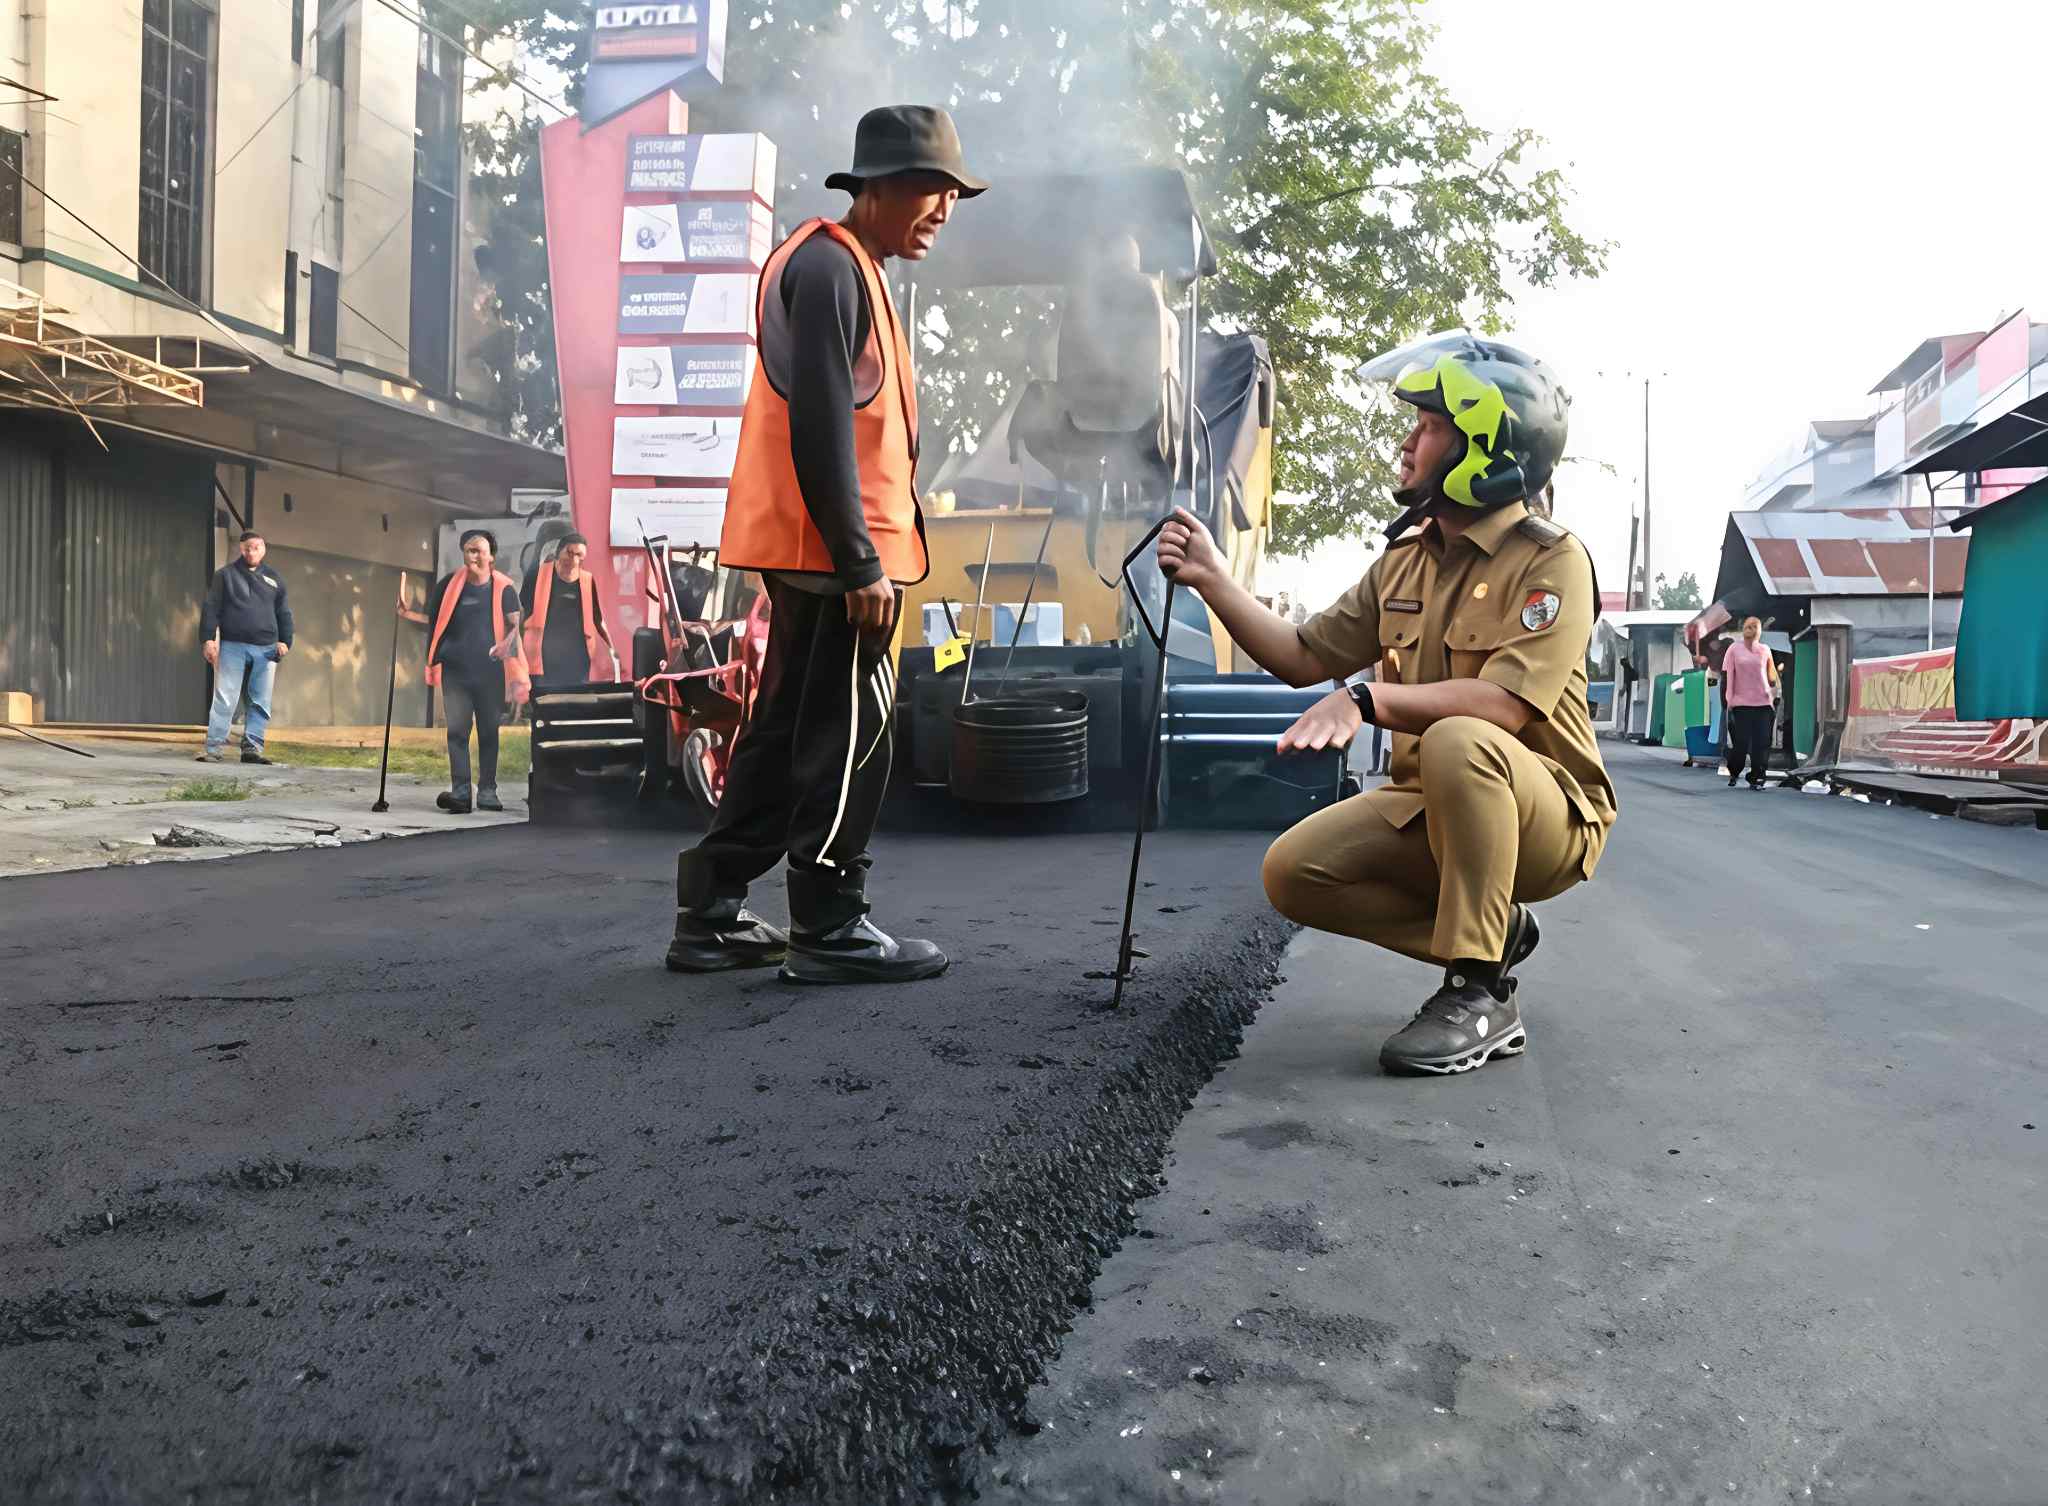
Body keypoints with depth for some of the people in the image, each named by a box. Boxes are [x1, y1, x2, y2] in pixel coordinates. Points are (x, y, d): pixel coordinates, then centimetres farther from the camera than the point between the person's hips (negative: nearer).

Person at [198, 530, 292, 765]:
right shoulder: (225, 575, 6)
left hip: (265, 649, 3)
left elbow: (284, 613, 18)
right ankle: (215, 748, -5)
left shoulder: (274, 579, 15)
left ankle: (252, 747, 7)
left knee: (261, 702, 2)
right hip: (232, 646, -3)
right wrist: (208, 639, -5)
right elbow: (211, 608, 3)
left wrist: (285, 641, 6)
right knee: (224, 699, -5)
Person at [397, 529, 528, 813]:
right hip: (455, 670, 1)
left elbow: (514, 625, 0)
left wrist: (507, 644, -19)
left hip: (490, 671, -1)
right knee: (457, 731, -4)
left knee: (489, 732, 6)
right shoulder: (450, 583, 6)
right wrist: (408, 614, -1)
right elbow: (435, 622, 14)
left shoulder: (503, 587, 2)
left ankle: (487, 792, 13)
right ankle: (460, 792, -5)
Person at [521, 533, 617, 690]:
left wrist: (612, 649, 7)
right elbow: (520, 611, 8)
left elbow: (598, 620, 14)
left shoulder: (588, 581, 7)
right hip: (544, 659, -2)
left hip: (577, 659, 2)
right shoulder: (539, 574, 1)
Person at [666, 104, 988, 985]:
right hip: (835, 552, -10)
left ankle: (711, 917, 19)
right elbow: (821, 427, -19)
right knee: (849, 736, -4)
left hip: (815, 553, 10)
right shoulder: (829, 266, -11)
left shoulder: (848, 269, 22)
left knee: (788, 729, 12)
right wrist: (862, 564, -21)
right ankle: (830, 930, 4)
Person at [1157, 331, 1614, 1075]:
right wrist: (1213, 579, 0)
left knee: (1458, 743, -38)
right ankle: (1494, 935, 4)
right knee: (1292, 872, -13)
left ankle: (1480, 997, -25)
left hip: (1544, 816, -7)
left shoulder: (1551, 561, -13)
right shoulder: (1405, 562, 10)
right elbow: (1304, 658, 9)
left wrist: (1368, 699, -39)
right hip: (1431, 811, 7)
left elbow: (1504, 704, -28)